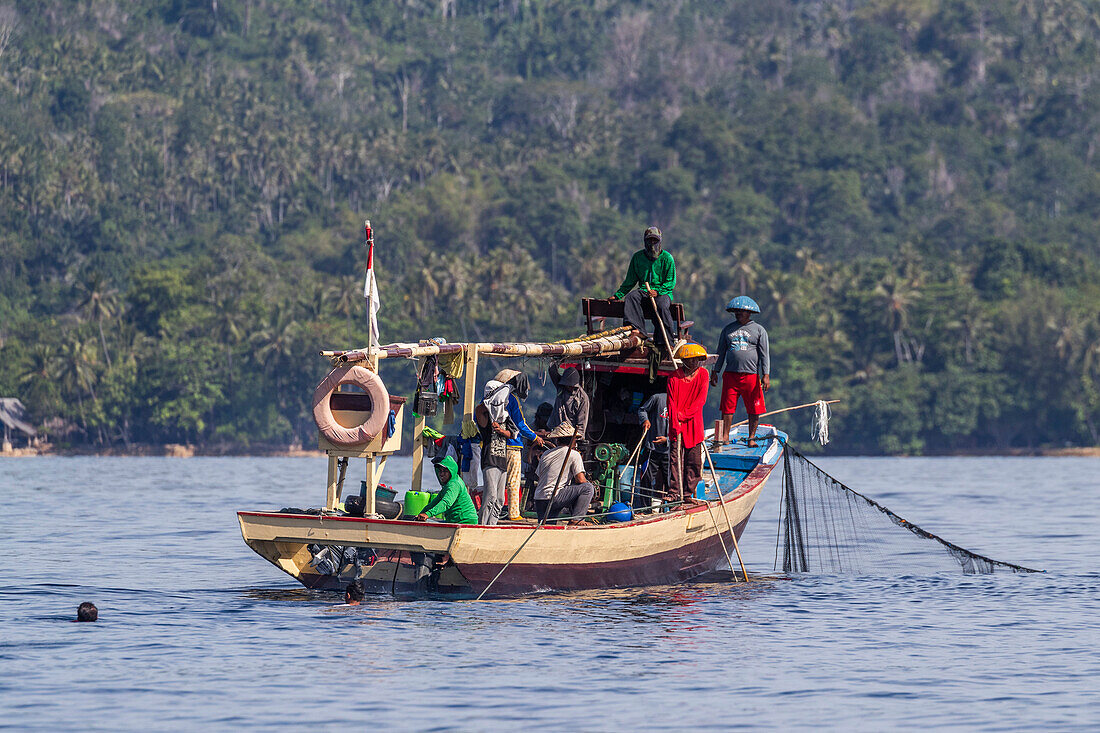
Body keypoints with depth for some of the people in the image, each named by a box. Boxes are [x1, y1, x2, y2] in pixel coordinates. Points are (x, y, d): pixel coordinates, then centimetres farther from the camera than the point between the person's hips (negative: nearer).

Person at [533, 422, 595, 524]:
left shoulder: (545, 454, 17)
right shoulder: (574, 455, -1)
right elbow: (580, 480, -7)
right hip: (553, 498, -7)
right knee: (588, 487, -2)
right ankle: (576, 519, -8)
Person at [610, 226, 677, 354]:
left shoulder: (667, 258, 1)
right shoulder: (638, 257, 11)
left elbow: (671, 282, -2)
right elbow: (630, 281, 19)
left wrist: (657, 291, -18)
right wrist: (618, 295, 10)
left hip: (663, 291, -3)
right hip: (644, 290, 3)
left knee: (661, 306, -36)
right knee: (631, 297, -29)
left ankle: (667, 341, -29)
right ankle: (636, 329, -44)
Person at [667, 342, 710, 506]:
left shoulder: (702, 374, 2)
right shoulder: (674, 377, -2)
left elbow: (701, 399, -3)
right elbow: (671, 402, -5)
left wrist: (684, 415, -11)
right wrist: (675, 423, -16)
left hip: (694, 424, 2)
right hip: (677, 426, -1)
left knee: (694, 461, 2)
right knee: (676, 459, -6)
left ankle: (688, 494, 9)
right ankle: (675, 492, -3)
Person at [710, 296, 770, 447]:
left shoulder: (759, 330, 6)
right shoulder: (728, 330, 14)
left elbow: (764, 354, 2)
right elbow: (721, 352, 19)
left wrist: (766, 375, -7)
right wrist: (715, 372, 13)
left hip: (751, 376, -2)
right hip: (731, 375, 2)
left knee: (754, 409, -1)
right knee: (727, 407, 0)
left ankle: (752, 438, 8)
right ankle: (725, 436, 7)